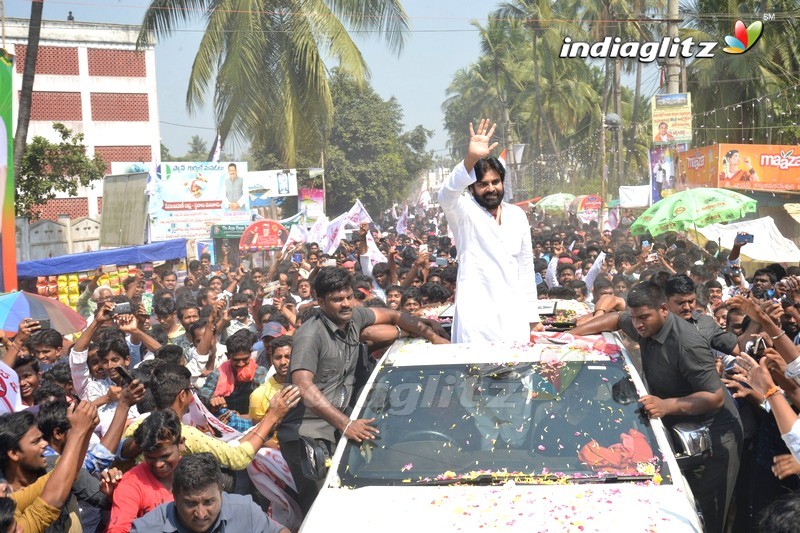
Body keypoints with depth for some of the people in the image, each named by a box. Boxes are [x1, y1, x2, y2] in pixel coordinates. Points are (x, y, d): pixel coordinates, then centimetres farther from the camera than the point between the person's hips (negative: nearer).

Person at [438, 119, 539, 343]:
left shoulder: (517, 215, 11)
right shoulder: (463, 211, -2)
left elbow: (526, 265, 15)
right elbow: (446, 195, -26)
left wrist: (530, 312, 10)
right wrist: (471, 159, -42)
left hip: (513, 312, 4)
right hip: (475, 312, -4)